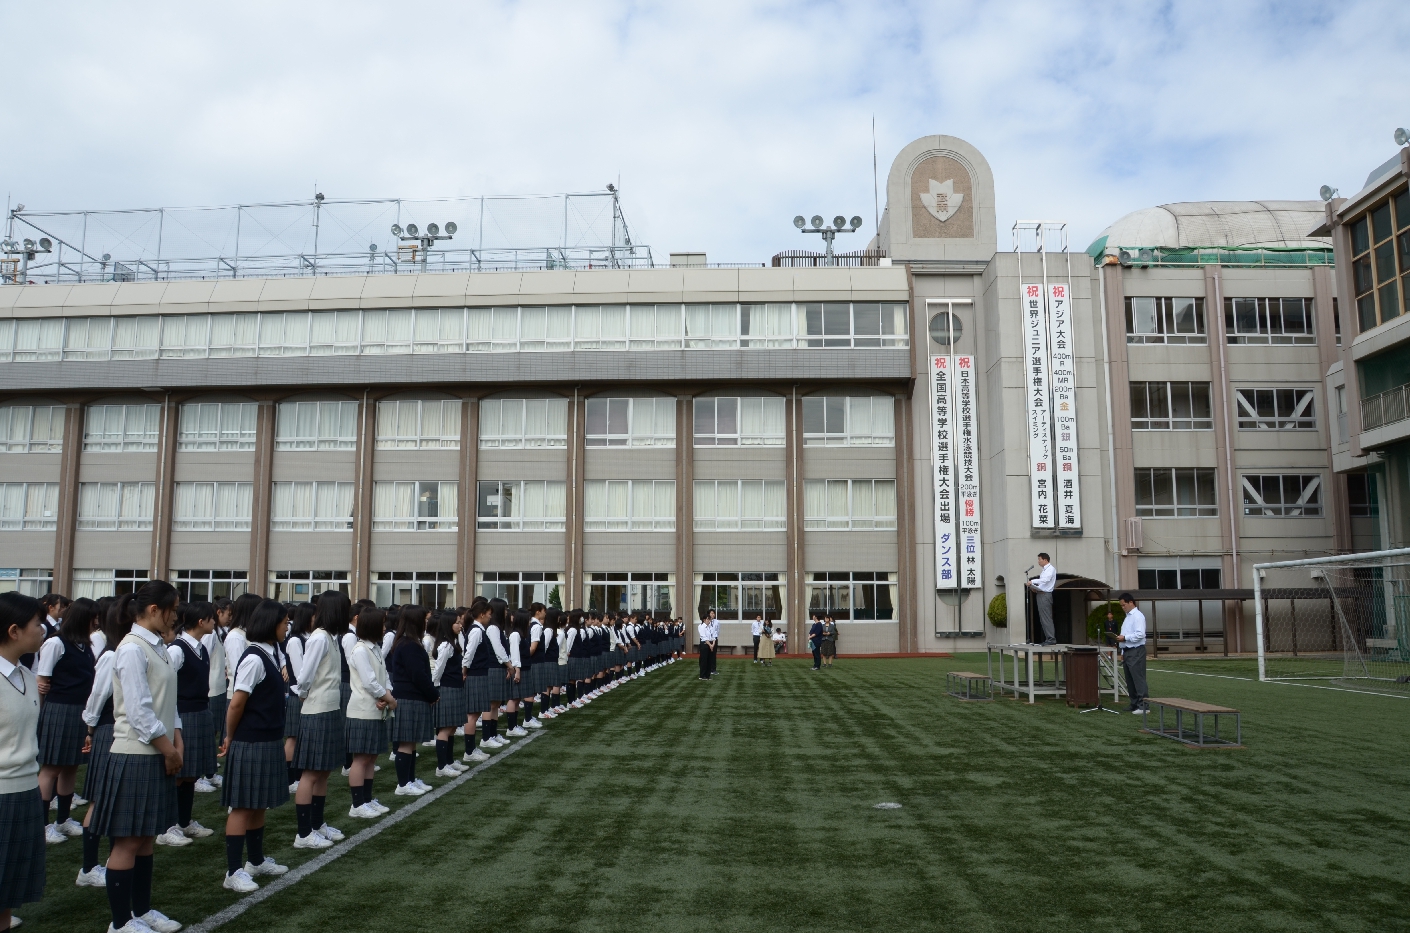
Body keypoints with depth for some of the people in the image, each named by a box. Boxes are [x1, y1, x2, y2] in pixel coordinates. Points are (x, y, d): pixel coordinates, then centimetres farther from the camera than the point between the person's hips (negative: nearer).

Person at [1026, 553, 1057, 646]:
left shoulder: (1051, 569, -8)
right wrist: (1036, 588, 5)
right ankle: (1048, 638, 12)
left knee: (1046, 618, -10)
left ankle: (1051, 639, -9)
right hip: (1040, 594, 9)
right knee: (1043, 618, 9)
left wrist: (1032, 581, -25)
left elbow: (1045, 579, -24)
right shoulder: (1044, 570, 20)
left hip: (1045, 595, -9)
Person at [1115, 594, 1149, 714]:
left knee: (1138, 679, -9)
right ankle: (1134, 704, 18)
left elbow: (1140, 634, -21)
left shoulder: (1137, 616, -10)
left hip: (1136, 652, -10)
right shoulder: (1128, 617, 19)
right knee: (1130, 680, 12)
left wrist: (1124, 638, -20)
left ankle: (1142, 706, -8)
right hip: (1127, 652, 10)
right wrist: (1123, 652, 19)